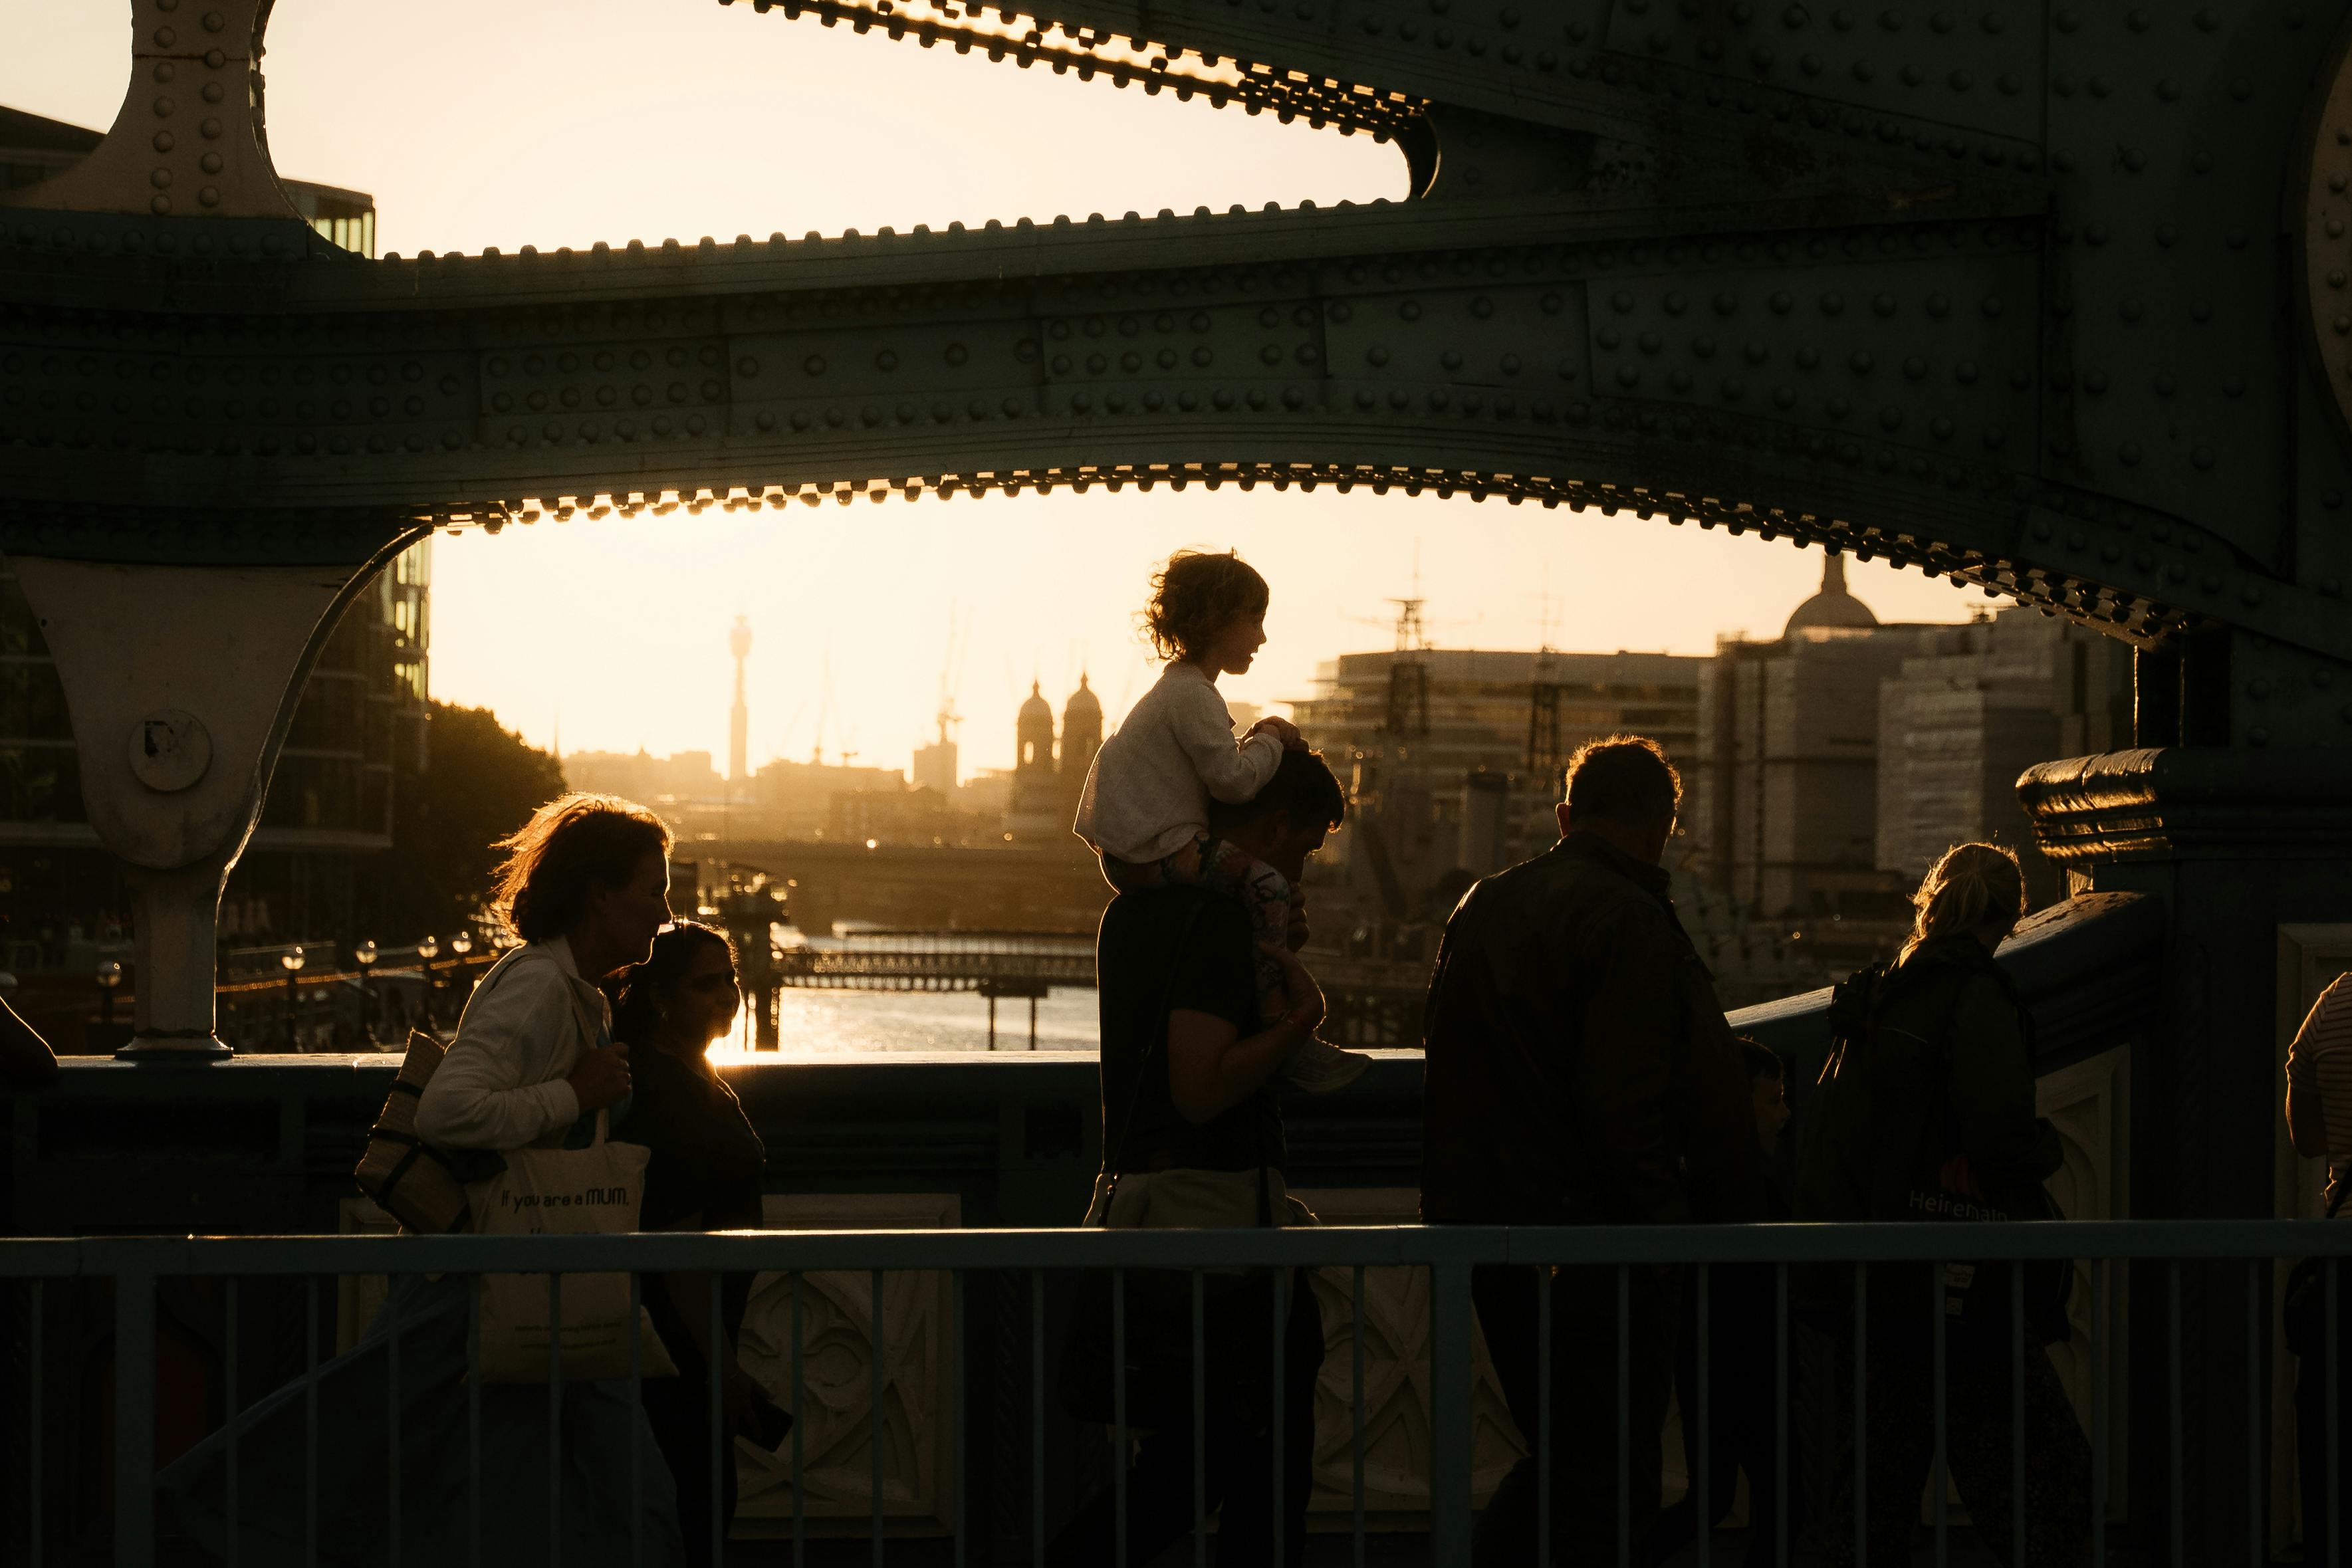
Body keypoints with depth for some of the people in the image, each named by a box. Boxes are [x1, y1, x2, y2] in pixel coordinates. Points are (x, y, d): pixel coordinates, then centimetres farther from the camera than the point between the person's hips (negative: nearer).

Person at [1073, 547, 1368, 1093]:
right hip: (1151, 856, -11)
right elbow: (1232, 781, -20)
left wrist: (1259, 740, 10)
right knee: (1264, 879, -24)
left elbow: (1214, 770, 24)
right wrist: (1269, 743, -2)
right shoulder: (1192, 695, -14)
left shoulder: (1177, 689, 21)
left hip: (1136, 851, 11)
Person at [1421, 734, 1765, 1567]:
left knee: (1559, 1457, 20)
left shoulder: (1479, 908, 12)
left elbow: (1449, 1080, 17)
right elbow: (1629, 1104, -20)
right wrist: (1668, 1224, -12)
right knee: (1610, 1477, -1)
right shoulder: (1629, 920, -14)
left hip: (1486, 1234, 8)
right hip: (1596, 1237, -8)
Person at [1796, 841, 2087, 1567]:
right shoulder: (1978, 1000, -12)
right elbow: (2003, 1144, -19)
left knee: (1886, 1456, 16)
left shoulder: (1874, 998, 12)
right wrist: (2049, 1145, 1)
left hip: (1876, 1282, 8)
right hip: (1959, 1289, -8)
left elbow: (1819, 1136, 16)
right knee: (2049, 1465, -6)